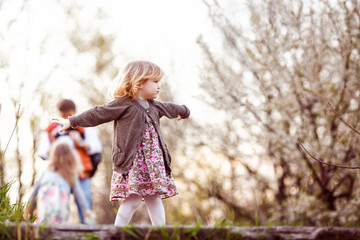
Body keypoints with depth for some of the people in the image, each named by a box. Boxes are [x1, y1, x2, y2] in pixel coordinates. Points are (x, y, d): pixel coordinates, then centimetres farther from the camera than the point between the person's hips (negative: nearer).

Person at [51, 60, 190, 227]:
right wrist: (72, 122, -10)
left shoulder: (154, 107, 17)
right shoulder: (124, 104, -7)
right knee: (133, 198, -13)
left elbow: (169, 108, 39)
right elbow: (98, 114, -8)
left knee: (154, 198, 8)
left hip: (153, 162, 7)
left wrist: (184, 111, 58)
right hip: (131, 161, -7)